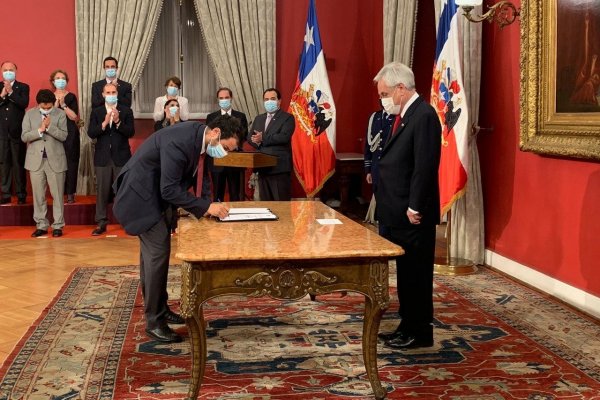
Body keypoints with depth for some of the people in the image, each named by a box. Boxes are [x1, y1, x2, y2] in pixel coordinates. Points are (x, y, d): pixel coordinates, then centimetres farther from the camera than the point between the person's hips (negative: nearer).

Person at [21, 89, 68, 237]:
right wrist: (40, 130, -16)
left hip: (55, 159, -2)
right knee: (38, 195, 7)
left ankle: (58, 225, 9)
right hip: (36, 159, 2)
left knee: (57, 195, 2)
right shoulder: (30, 114, 3)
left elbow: (63, 136, -9)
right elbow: (24, 137, -3)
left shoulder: (60, 114, -1)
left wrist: (49, 126, -20)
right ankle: (41, 225, 14)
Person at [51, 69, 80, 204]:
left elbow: (74, 117, -7)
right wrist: (56, 102, -12)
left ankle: (70, 193, 0)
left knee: (70, 162, -5)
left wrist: (63, 104, -15)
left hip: (70, 134, -2)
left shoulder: (71, 97, 3)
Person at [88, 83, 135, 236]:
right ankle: (101, 223, 10)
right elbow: (91, 133, -4)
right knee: (102, 191, 4)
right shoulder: (96, 112, 6)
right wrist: (104, 123, -18)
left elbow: (131, 132, -7)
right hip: (103, 157, 1)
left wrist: (118, 122, -20)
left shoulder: (126, 111, 3)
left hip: (121, 157, -1)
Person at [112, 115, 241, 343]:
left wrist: (201, 207, -3)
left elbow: (181, 181, 9)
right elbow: (170, 190, -29)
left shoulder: (196, 137, 0)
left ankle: (159, 309, 26)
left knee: (153, 251, 15)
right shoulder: (180, 142, -29)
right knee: (158, 252, -11)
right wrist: (205, 206, -26)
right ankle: (154, 322, -3)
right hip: (142, 194, -10)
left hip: (157, 194, 10)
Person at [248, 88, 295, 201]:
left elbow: (284, 137, -16)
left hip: (279, 167, -6)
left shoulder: (287, 118, -1)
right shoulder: (258, 118, 20)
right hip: (262, 168, 6)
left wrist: (263, 139, -13)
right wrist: (257, 142, -8)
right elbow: (250, 137, 14)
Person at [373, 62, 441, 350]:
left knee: (416, 275, 2)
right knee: (405, 273, 16)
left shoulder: (424, 116, -17)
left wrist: (414, 208, -19)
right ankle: (407, 326, 27)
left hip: (413, 217, -9)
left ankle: (420, 333, 13)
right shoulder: (404, 116, 13)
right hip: (397, 215, 9)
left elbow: (425, 167, -21)